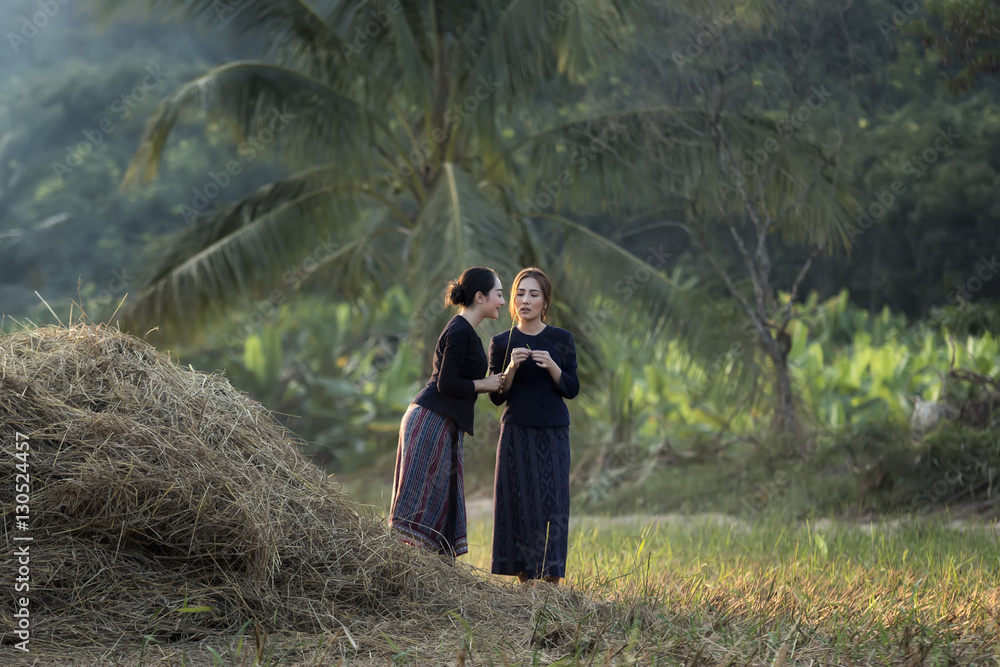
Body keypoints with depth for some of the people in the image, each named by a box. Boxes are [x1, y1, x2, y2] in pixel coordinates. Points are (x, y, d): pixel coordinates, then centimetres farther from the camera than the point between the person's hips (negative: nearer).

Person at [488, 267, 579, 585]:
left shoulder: (561, 339, 5)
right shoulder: (501, 343, 5)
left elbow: (572, 389, 2)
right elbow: (497, 396, 3)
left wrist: (551, 366, -16)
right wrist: (511, 367, -14)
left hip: (553, 434, 0)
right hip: (516, 435, 0)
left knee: (552, 503, -7)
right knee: (520, 504, -4)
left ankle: (552, 583, -7)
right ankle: (525, 583, 1)